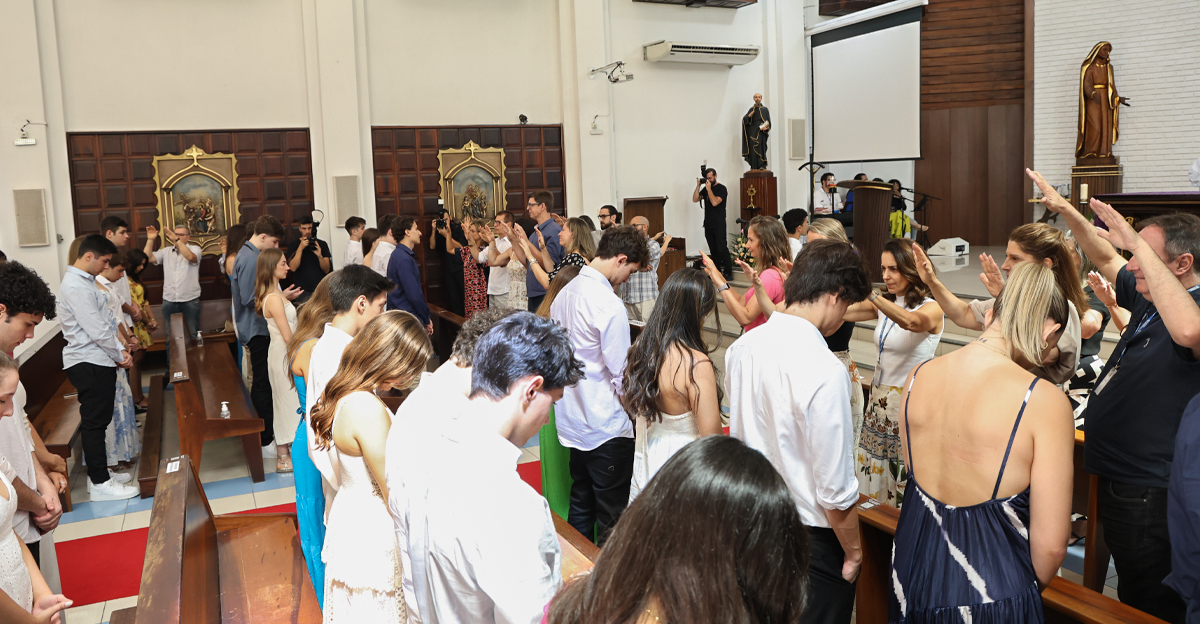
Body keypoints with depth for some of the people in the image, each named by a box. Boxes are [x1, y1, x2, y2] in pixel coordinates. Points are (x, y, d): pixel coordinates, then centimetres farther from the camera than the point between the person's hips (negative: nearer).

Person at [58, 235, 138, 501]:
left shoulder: (85, 281, 14)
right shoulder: (75, 286, -19)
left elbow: (104, 323, 15)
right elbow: (97, 330, -21)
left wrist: (120, 350, 5)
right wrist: (120, 355, -9)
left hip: (98, 361, 10)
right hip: (89, 364, -10)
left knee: (99, 420, 16)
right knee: (94, 422, -2)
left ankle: (99, 473, 27)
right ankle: (100, 483, 5)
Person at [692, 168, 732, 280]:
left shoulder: (721, 188, -6)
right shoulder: (705, 188, 14)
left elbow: (714, 202, -20)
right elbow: (695, 199, 6)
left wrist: (709, 189, -14)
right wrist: (698, 186, -1)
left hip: (719, 224, -6)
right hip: (708, 224, 7)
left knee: (722, 248, -9)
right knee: (713, 250, 9)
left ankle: (728, 272, -6)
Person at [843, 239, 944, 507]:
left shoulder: (931, 309, -12)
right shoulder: (884, 304, 8)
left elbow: (910, 321, -35)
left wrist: (868, 292, -44)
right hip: (879, 399, 6)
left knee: (902, 483, 0)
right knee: (872, 473, 11)